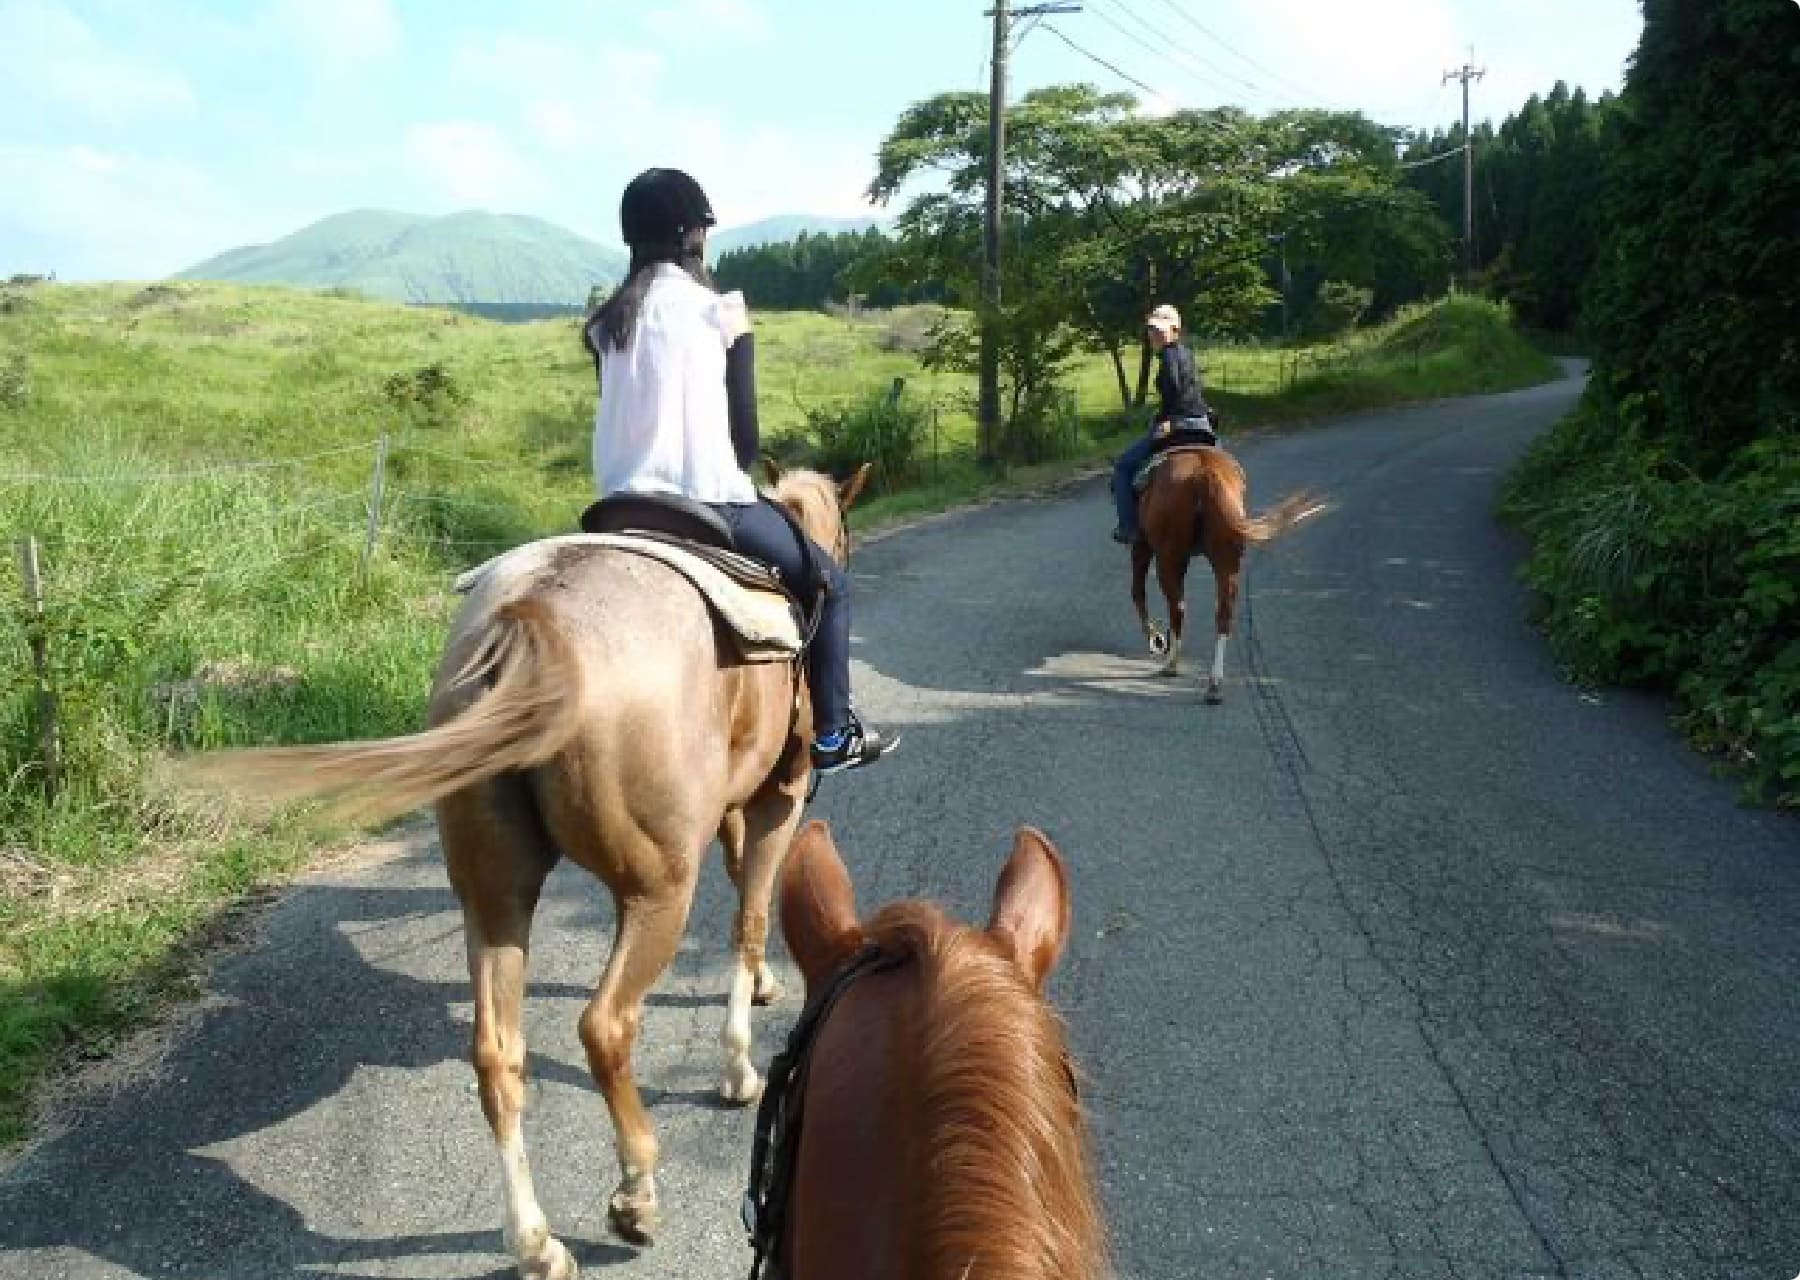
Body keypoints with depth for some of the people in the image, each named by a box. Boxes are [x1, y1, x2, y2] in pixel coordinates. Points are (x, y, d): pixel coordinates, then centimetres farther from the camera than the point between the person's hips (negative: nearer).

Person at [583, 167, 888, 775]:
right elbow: (744, 432, -5)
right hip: (708, 500, -6)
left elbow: (623, 416, 12)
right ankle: (832, 736, 16)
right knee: (829, 582, 13)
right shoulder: (718, 310, -7)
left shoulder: (607, 320, 7)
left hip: (622, 506, 6)